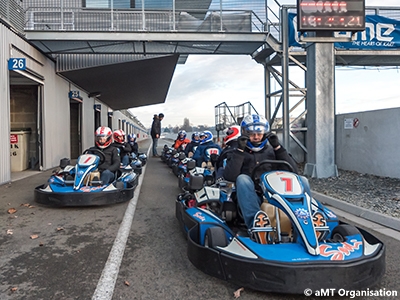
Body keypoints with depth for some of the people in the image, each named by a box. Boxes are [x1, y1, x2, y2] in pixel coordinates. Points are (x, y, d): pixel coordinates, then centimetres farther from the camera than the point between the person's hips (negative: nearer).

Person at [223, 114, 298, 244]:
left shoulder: (272, 151, 19)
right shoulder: (238, 154, 14)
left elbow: (292, 171, 4)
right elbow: (229, 176, -6)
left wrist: (278, 147, -2)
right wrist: (240, 150, -9)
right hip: (250, 199, -2)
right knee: (242, 178, -32)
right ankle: (255, 225, -49)